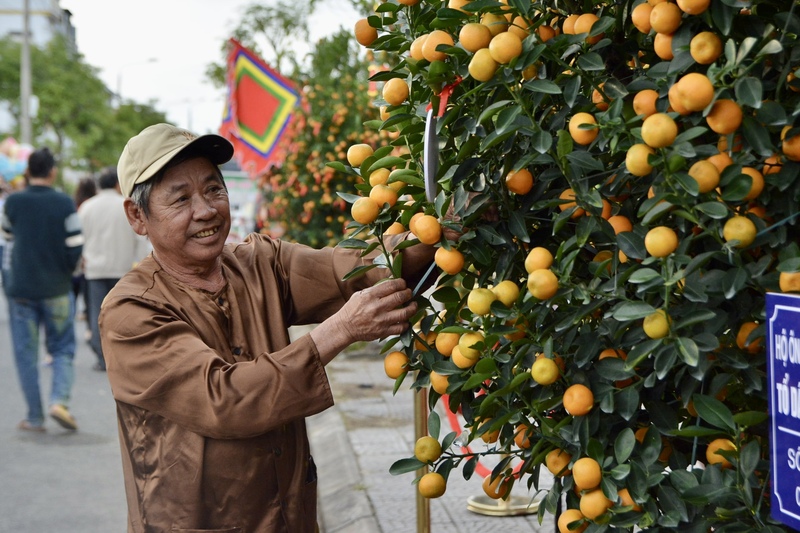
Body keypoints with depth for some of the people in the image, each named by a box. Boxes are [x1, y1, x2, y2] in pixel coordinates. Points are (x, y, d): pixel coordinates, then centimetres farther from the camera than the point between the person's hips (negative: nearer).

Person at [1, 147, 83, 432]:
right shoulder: (64, 203, -9)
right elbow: (76, 247, -9)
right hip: (57, 290, -1)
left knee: (26, 353, 8)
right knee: (62, 349, 11)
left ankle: (35, 417, 8)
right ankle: (59, 400, -10)